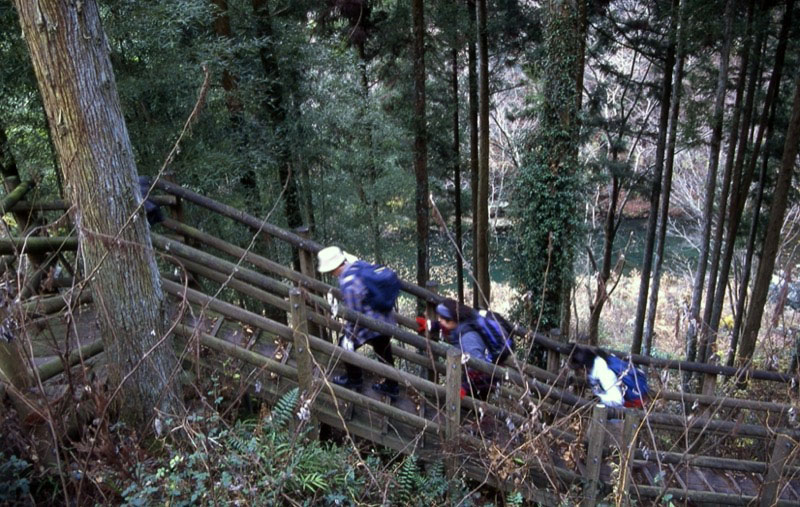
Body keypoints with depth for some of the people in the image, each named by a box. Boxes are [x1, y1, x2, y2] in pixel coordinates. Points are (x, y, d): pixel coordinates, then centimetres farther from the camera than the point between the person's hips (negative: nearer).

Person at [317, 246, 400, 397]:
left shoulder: (348, 284, -28)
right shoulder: (360, 264, -4)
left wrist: (349, 336, -10)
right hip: (386, 319, 8)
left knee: (345, 346, 15)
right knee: (384, 352, 24)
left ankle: (354, 378, 35)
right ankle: (391, 386, 39)